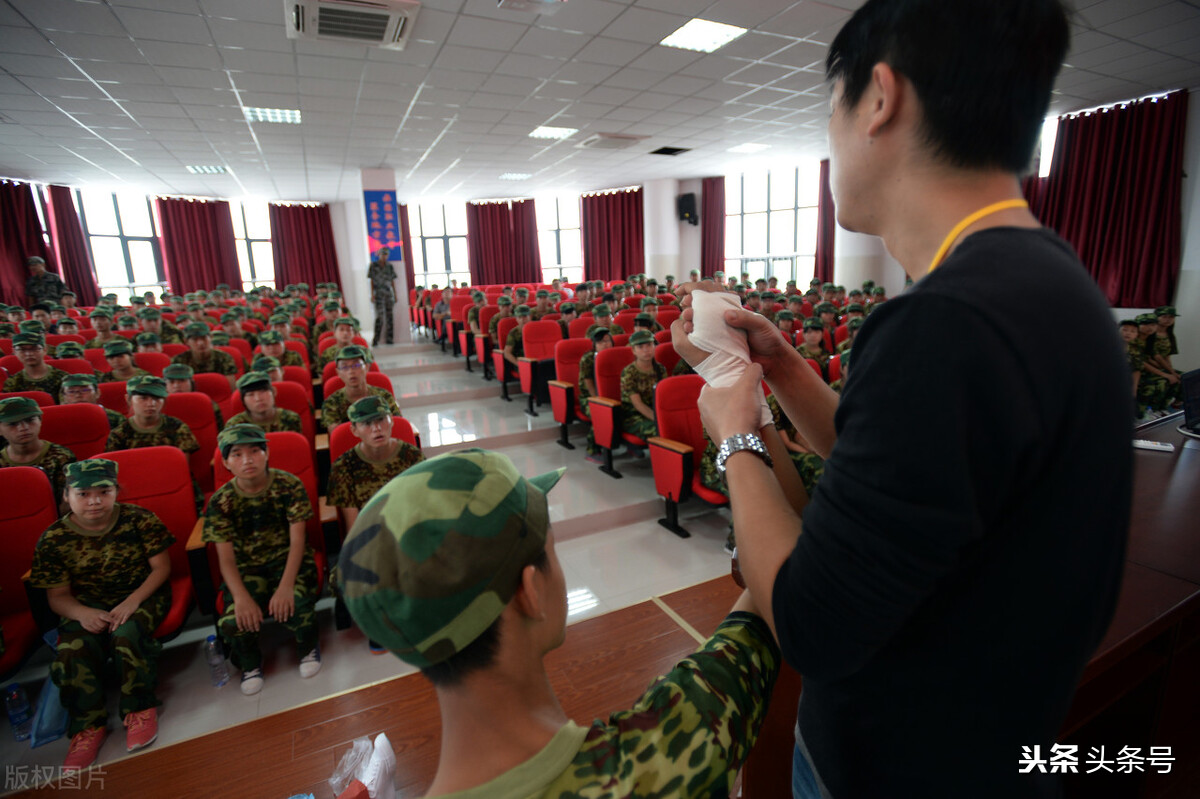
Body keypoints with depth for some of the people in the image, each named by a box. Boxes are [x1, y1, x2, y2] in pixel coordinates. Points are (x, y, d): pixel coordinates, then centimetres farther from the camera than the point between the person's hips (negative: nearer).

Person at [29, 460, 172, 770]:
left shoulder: (140, 520, -11)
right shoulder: (53, 539, -6)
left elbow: (161, 567, -8)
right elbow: (57, 595, 0)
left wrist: (133, 601, -22)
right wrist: (82, 614, -21)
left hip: (142, 595, -2)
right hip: (87, 606, 2)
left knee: (127, 633, -31)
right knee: (72, 650, -26)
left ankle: (139, 709, -9)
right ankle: (89, 726, -5)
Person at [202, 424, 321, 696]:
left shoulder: (289, 485, -11)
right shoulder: (221, 502, -6)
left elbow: (297, 540, -13)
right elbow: (225, 557, -7)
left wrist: (286, 586, -26)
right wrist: (241, 597, -23)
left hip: (287, 559, -2)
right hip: (246, 568, 2)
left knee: (292, 607, -30)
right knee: (233, 621, -24)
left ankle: (308, 647, 7)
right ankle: (250, 663, 13)